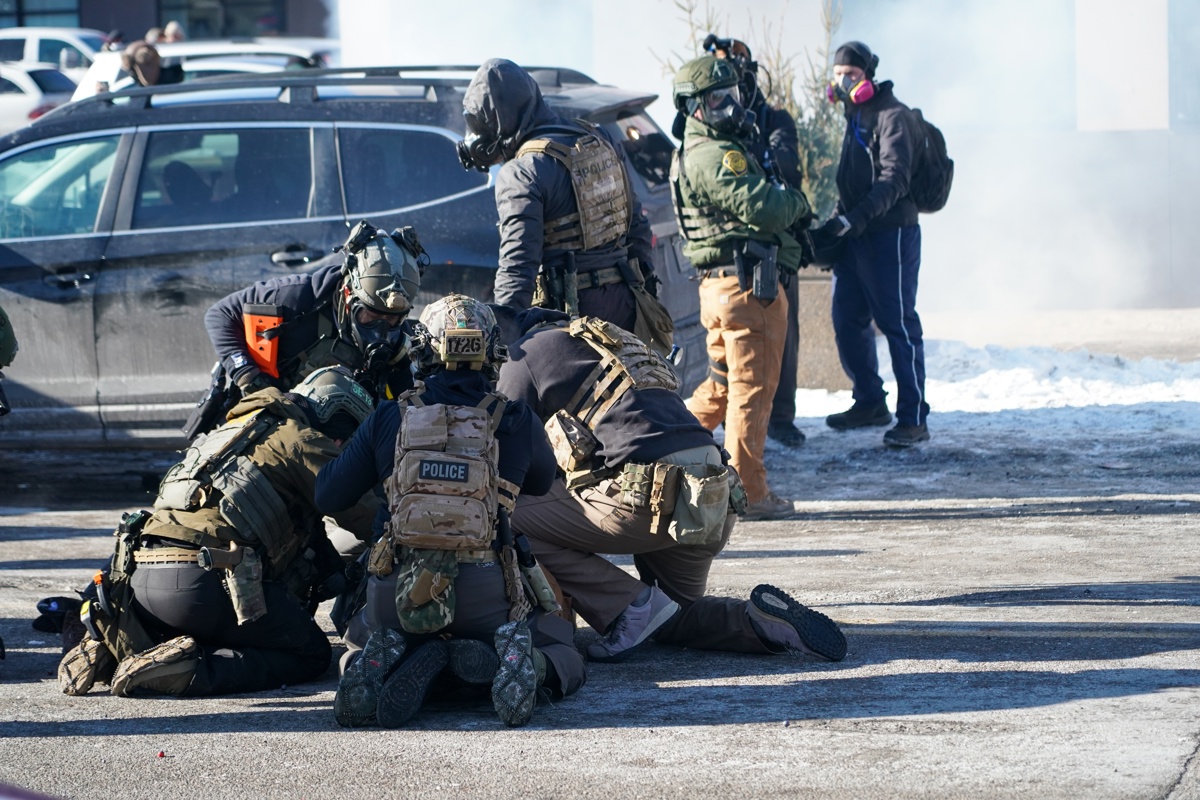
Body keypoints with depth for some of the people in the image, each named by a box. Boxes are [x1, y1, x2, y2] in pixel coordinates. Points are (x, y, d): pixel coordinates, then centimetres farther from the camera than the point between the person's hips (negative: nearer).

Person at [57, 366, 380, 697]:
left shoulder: (234, 432, 32)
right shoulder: (304, 441, 6)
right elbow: (366, 515, 3)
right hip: (201, 580, -8)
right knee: (312, 655, 3)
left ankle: (113, 650, 6)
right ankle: (189, 670, -18)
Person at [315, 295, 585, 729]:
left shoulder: (389, 418, 5)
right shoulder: (515, 421, 4)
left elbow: (328, 497, 12)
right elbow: (542, 482, 25)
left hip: (398, 593, 1)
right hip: (486, 594, -1)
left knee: (359, 640, 33)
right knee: (562, 651, 21)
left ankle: (382, 661, -5)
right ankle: (515, 661, -14)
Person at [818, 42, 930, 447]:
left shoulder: (892, 116, -11)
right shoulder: (854, 116, 19)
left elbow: (894, 179, -22)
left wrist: (855, 218, -31)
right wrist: (835, 224, 16)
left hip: (891, 233, -9)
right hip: (856, 236, 9)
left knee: (898, 324, -8)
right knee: (847, 320, 12)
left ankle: (913, 419, -6)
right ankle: (869, 403, 27)